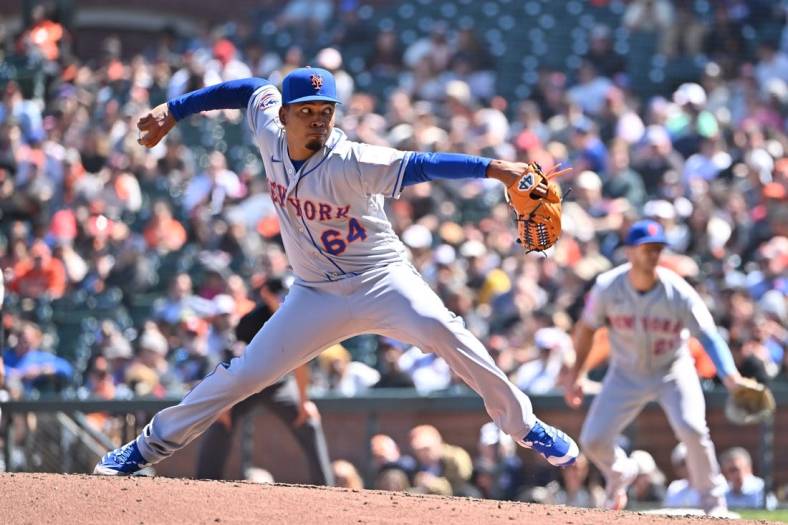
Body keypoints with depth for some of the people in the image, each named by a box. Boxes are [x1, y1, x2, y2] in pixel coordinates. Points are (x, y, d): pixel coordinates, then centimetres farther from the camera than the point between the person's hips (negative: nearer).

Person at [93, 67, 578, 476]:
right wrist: (174, 111, 18)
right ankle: (151, 446, 16)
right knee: (243, 376, 1)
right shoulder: (271, 136, -8)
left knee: (439, 328, -31)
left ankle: (522, 424, -20)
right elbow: (253, 89, 12)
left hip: (383, 282, -4)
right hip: (318, 296, 5)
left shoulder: (352, 163, -23)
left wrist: (494, 169, -50)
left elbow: (421, 165, -36)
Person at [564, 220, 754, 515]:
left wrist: (730, 376, -43)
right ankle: (620, 474, 33)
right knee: (593, 440, -4)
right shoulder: (608, 287, -17)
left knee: (692, 428, -26)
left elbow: (709, 336, -28)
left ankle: (713, 501, -6)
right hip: (627, 375, 2)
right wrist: (577, 373, -2)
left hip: (674, 372, -2)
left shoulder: (678, 292, -24)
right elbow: (587, 327, 0)